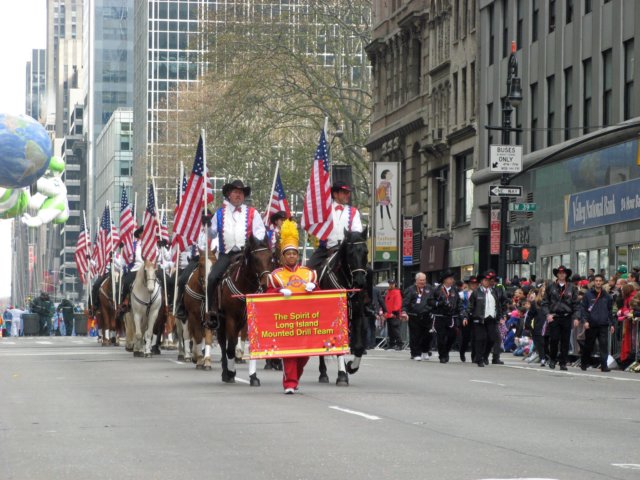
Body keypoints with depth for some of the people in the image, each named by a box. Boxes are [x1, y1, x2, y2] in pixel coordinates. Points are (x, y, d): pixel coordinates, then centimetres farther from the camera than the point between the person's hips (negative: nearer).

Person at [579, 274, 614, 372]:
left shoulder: (607, 296, 9)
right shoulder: (588, 295, 1)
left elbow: (610, 311, 15)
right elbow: (583, 308, -1)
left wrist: (611, 324, 11)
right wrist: (584, 320, -12)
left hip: (603, 325, 1)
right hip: (591, 325, -1)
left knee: (604, 345, -8)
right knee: (588, 346, 8)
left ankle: (604, 365, -8)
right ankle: (584, 364, 23)